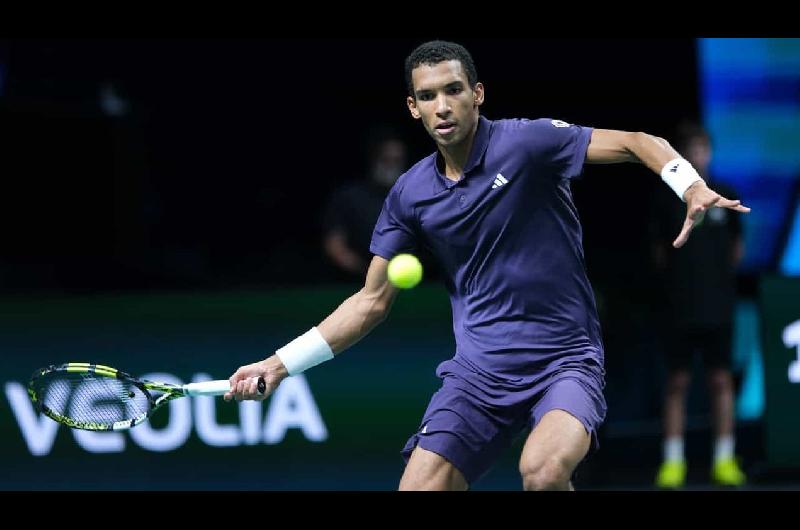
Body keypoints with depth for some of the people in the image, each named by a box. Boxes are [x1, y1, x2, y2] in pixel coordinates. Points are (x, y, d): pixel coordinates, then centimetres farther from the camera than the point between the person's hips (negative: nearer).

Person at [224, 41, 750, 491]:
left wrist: (693, 186, -31)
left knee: (544, 469, -33)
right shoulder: (410, 194, 5)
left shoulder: (525, 142, -8)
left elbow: (638, 143, -11)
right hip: (479, 369, 4)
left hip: (565, 358, -4)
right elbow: (372, 302, 12)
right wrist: (281, 363, 6)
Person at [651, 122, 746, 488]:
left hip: (719, 305, 1)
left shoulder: (725, 197, 6)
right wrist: (676, 277, 1)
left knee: (721, 380, 1)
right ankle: (673, 461, 3)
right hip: (681, 307, -1)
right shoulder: (667, 200, 2)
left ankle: (724, 459, 5)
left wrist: (723, 273, 8)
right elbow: (659, 251, 9)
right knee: (677, 382, 0)